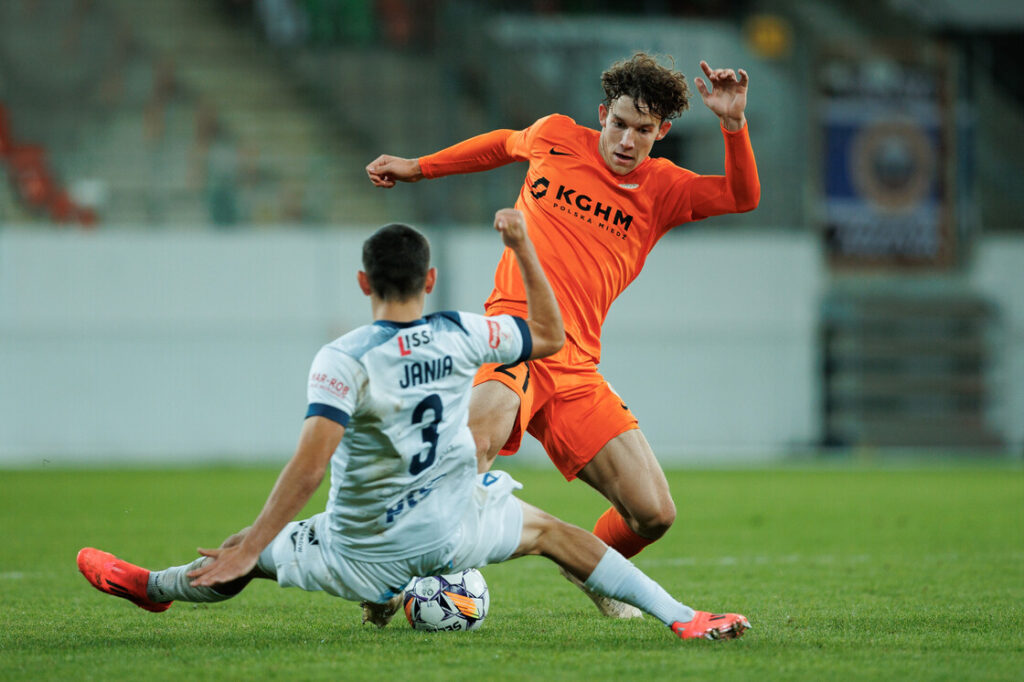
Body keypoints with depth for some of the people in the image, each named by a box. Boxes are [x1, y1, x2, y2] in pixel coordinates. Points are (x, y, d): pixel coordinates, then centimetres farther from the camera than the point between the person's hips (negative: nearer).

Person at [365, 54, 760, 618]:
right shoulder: (556, 138, 11)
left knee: (654, 514, -3)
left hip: (577, 366, 3)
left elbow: (743, 198, -3)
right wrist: (418, 167, 39)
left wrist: (733, 124, -16)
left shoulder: (662, 189, 12)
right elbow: (505, 144, 33)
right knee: (477, 433, -38)